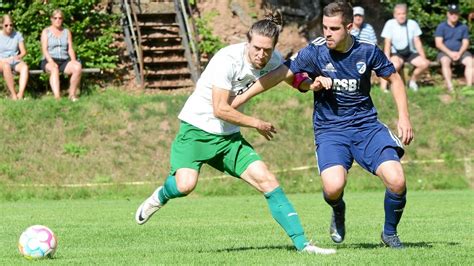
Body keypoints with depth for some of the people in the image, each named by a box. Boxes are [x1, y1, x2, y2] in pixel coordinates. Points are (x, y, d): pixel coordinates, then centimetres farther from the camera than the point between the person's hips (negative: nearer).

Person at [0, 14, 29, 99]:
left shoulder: (17, 35, 9)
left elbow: (23, 52, 8)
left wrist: (18, 57, -14)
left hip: (15, 62, 2)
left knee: (24, 66, -32)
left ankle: (20, 94, -44)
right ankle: (13, 95, -38)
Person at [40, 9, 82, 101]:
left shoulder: (67, 32, 19)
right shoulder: (46, 32, 10)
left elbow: (70, 49, 11)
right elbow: (44, 49, -2)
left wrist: (73, 60, -10)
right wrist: (51, 61, -20)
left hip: (64, 61, 3)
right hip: (49, 61, -3)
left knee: (77, 67, -30)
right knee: (54, 69, -40)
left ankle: (72, 94, -21)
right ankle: (57, 97, -58)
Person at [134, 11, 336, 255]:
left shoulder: (272, 61, -4)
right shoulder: (228, 59, -23)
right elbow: (220, 109, -22)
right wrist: (257, 124, -11)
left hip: (229, 136, 6)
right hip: (197, 128, -6)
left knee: (266, 180, -9)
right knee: (186, 185, -27)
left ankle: (301, 243, -8)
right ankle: (162, 195, 11)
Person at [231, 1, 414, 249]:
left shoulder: (367, 51, -6)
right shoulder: (315, 52, -11)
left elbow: (394, 78, 10)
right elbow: (280, 75, -8)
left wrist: (404, 118, 3)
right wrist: (240, 99, -9)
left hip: (367, 126, 1)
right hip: (330, 130, -1)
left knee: (396, 180, -18)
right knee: (333, 186, -28)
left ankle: (390, 233, 12)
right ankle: (338, 211, 13)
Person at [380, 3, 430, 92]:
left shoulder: (412, 24, -1)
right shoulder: (390, 24, -9)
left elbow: (417, 42, 2)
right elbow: (387, 44, -9)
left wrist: (423, 57, -7)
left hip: (411, 53, 4)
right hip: (396, 54, -4)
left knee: (425, 63, -21)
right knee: (396, 64, -38)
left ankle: (412, 81, 4)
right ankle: (383, 84, -23)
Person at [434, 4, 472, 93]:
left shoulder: (463, 27, 8)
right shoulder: (441, 27, -1)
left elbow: (465, 43, 4)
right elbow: (438, 43, -8)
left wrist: (459, 53, -16)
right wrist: (450, 53, -20)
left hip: (460, 52, 2)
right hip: (445, 52, -2)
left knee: (470, 61, -27)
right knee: (445, 61, -36)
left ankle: (469, 86, -36)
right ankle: (450, 87, -45)